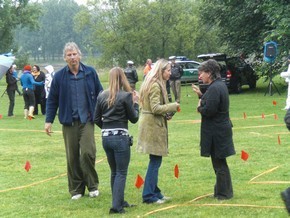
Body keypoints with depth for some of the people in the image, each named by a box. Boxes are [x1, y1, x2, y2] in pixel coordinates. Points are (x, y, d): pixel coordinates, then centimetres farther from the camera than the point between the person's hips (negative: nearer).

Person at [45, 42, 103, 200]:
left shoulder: (90, 73, 1)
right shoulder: (59, 76, 1)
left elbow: (100, 94, 8)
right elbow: (52, 100, 7)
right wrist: (48, 120, 3)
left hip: (87, 120, -1)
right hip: (69, 122, 1)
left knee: (87, 152, -11)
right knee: (72, 157, 6)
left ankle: (92, 186, 8)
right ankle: (76, 189, 17)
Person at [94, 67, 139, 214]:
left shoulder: (102, 96, 5)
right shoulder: (126, 96, -9)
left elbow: (97, 119, 10)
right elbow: (134, 118, -2)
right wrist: (135, 103, 10)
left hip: (106, 137, 5)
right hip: (120, 137, -5)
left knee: (114, 171, 18)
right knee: (121, 172, 0)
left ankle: (119, 201, 26)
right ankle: (117, 206, -7)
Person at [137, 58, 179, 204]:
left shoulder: (153, 84, 17)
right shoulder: (155, 86, -15)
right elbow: (156, 108, -21)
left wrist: (167, 114, 9)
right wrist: (173, 106, -12)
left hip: (151, 125, 10)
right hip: (153, 126, -10)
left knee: (155, 161, 14)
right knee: (155, 161, -6)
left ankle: (154, 192, 20)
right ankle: (149, 195, -2)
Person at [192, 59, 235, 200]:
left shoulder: (214, 88, -21)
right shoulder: (220, 85, 11)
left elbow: (209, 110, -25)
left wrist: (199, 107, -7)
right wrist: (201, 95, 11)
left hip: (216, 132, -10)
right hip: (221, 129, 10)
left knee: (219, 163, 0)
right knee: (219, 163, 18)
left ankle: (223, 193, 9)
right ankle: (223, 191, 27)